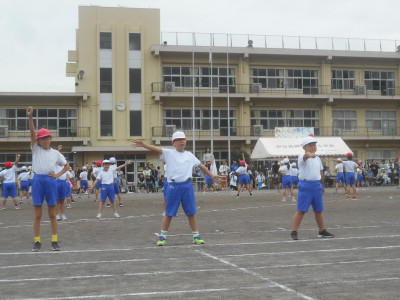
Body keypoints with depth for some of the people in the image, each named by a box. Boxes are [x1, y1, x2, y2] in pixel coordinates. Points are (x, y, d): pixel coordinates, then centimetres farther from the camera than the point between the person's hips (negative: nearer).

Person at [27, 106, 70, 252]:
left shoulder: (55, 153, 9)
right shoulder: (36, 149, 5)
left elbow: (67, 165, 18)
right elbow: (32, 133, -9)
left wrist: (58, 174, 1)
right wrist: (30, 117, -22)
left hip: (51, 181, 1)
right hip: (38, 180, -1)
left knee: (52, 214, 4)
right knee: (37, 214, 1)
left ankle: (55, 241, 9)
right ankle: (37, 242, 7)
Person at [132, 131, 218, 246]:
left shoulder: (190, 155, 12)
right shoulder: (169, 153, 0)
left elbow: (201, 165, 22)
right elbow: (156, 149, -15)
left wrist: (212, 175, 28)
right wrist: (143, 144, -31)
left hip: (187, 185, 3)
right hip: (173, 186, -3)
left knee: (191, 212, 6)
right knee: (169, 213, 3)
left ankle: (196, 236, 15)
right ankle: (162, 237, 14)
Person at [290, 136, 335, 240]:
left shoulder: (317, 159, 15)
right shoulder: (302, 157, -8)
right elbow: (306, 155, -34)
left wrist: (322, 185, 28)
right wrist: (310, 154, -57)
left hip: (317, 185, 7)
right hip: (305, 185, -6)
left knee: (318, 210, 14)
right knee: (301, 210, -8)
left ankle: (322, 231, 26)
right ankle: (294, 232, -4)